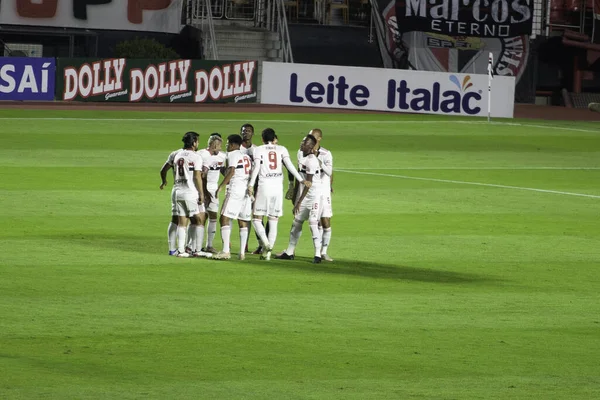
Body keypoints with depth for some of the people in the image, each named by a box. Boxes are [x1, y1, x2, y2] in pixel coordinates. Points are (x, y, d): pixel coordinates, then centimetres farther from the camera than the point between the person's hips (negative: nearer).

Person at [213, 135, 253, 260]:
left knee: (225, 219, -8)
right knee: (243, 222, 10)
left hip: (235, 190, -8)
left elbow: (231, 172, -16)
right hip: (247, 190, 8)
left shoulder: (232, 155, -4)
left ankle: (226, 251, -18)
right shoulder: (247, 156, 19)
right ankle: (242, 252, 7)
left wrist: (220, 187, -16)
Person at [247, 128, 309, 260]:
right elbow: (289, 165, -3)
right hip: (278, 187, 3)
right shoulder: (281, 149, 9)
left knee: (257, 219, 6)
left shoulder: (259, 150, 3)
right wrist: (301, 180, -5)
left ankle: (265, 242, -18)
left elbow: (256, 167, -9)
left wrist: (251, 185, -12)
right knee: (273, 222, 8)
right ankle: (267, 252, 6)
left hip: (264, 186, -3)